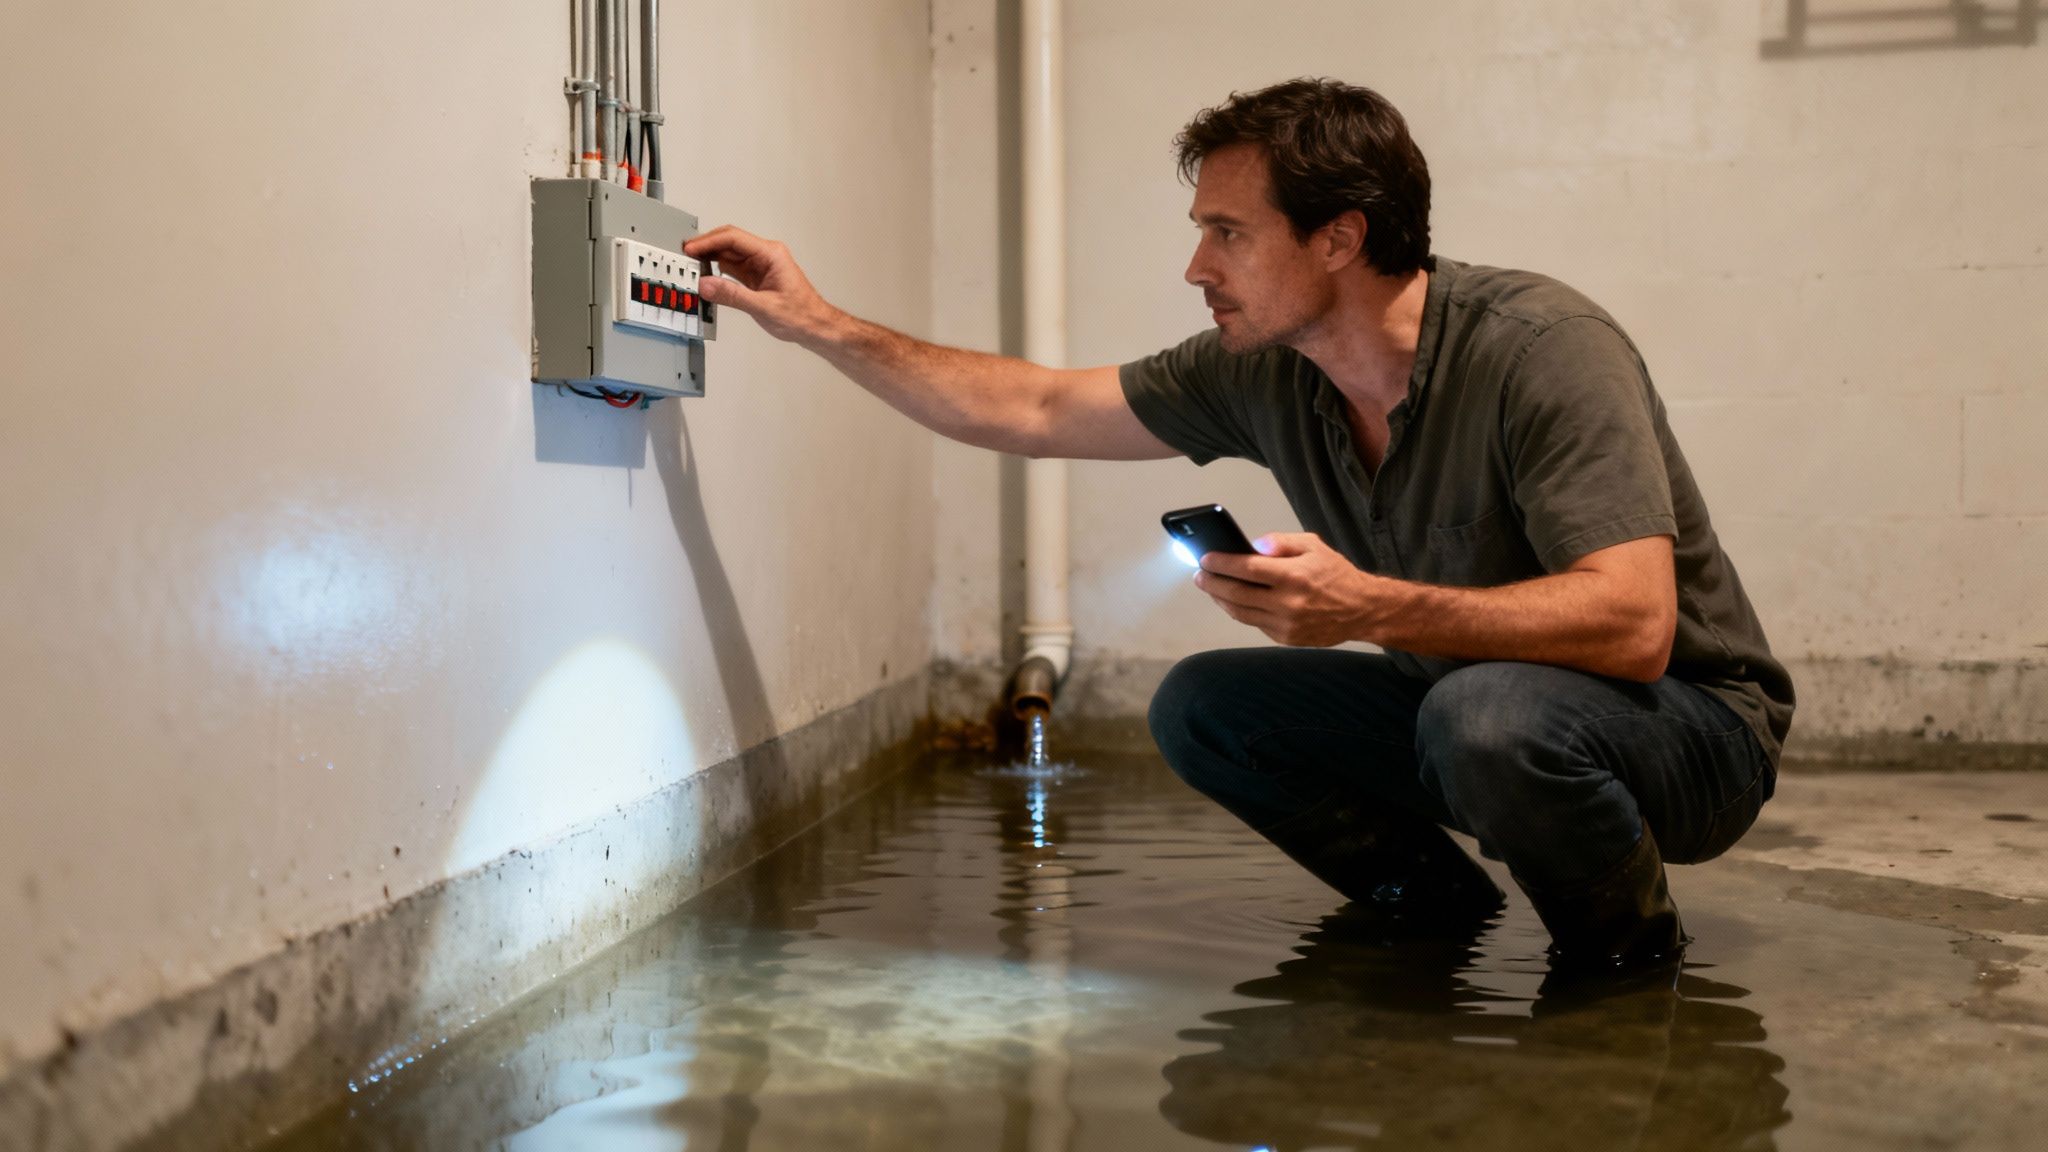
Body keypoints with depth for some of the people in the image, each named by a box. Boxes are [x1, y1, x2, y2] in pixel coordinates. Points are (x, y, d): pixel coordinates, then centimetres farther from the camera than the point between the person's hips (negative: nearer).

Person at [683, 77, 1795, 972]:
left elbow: (1631, 625, -36)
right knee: (1200, 704, -4)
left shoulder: (1544, 349, -28)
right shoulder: (1262, 371, -7)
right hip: (1456, 698, 6)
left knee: (1491, 713, -38)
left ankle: (1627, 945, -6)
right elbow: (1033, 412, 2)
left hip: (1690, 722, -6)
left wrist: (1374, 607, -42)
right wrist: (821, 323, -1)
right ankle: (1426, 896, 14)